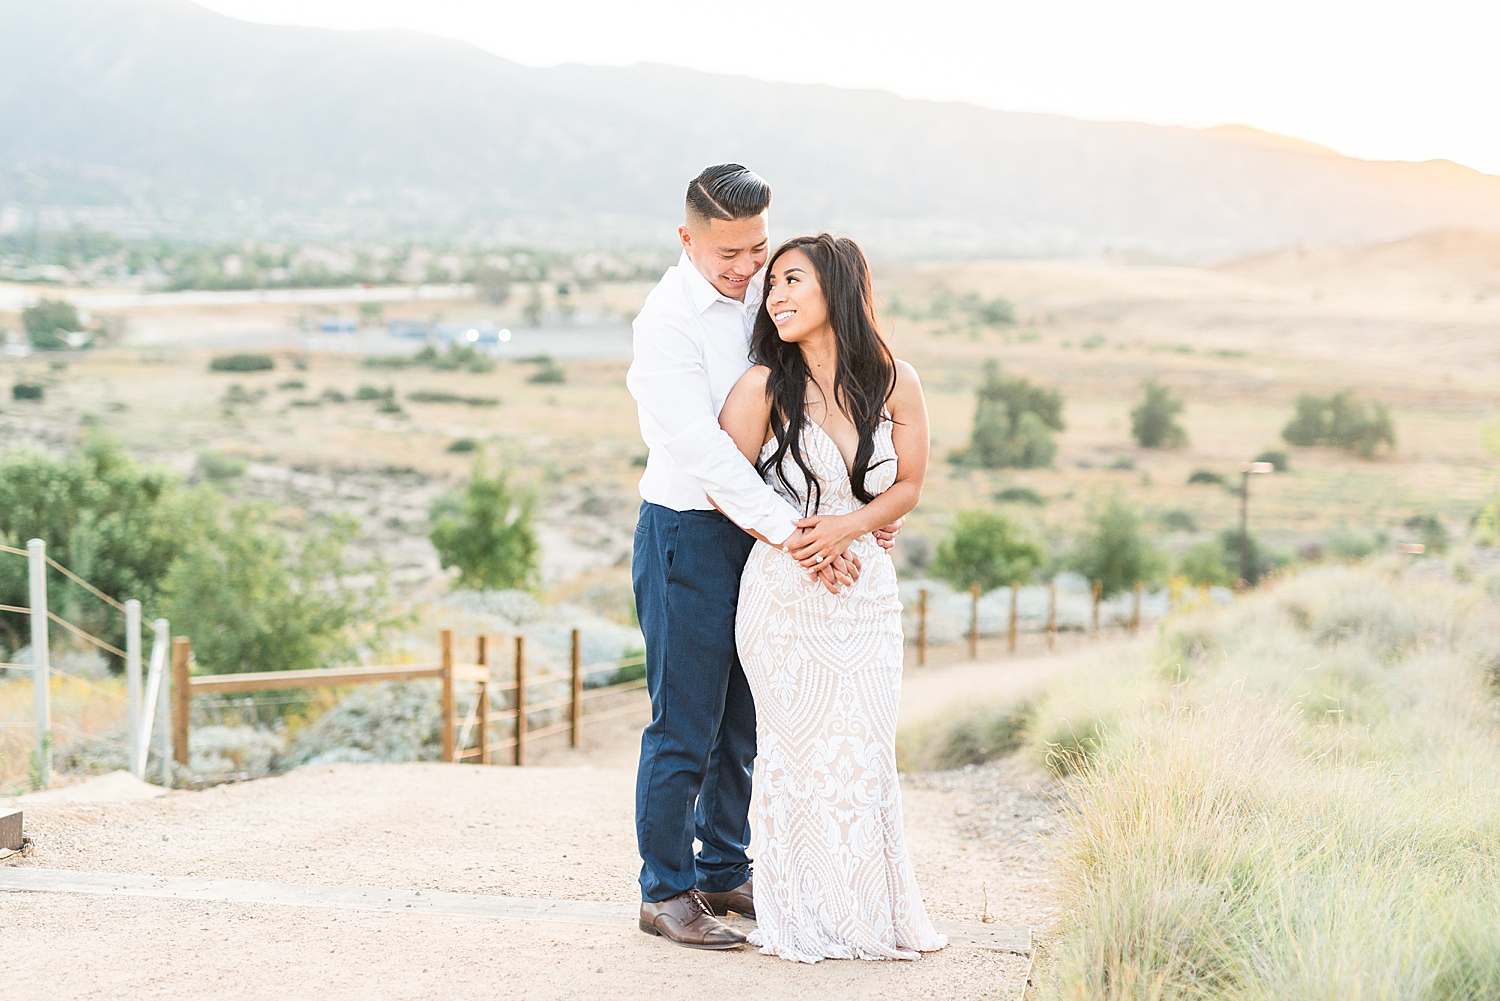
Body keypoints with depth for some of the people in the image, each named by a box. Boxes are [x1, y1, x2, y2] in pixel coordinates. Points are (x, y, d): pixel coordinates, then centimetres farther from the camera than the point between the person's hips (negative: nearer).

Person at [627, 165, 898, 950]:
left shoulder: (761, 296, 6)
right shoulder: (668, 319, -16)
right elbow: (702, 451, -23)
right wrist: (793, 531, -28)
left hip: (756, 531, 7)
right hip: (687, 533, -7)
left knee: (743, 722, 15)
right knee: (684, 728, -1)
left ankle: (725, 874, 28)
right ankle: (666, 892, 12)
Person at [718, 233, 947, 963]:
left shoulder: (894, 383, -2)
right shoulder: (762, 387, -8)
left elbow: (909, 486, 5)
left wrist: (848, 526, -12)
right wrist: (789, 534, -13)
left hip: (868, 593, 2)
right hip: (785, 594, -2)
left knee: (866, 756, 6)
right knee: (799, 751, 3)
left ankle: (877, 913, 20)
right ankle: (804, 920, 16)